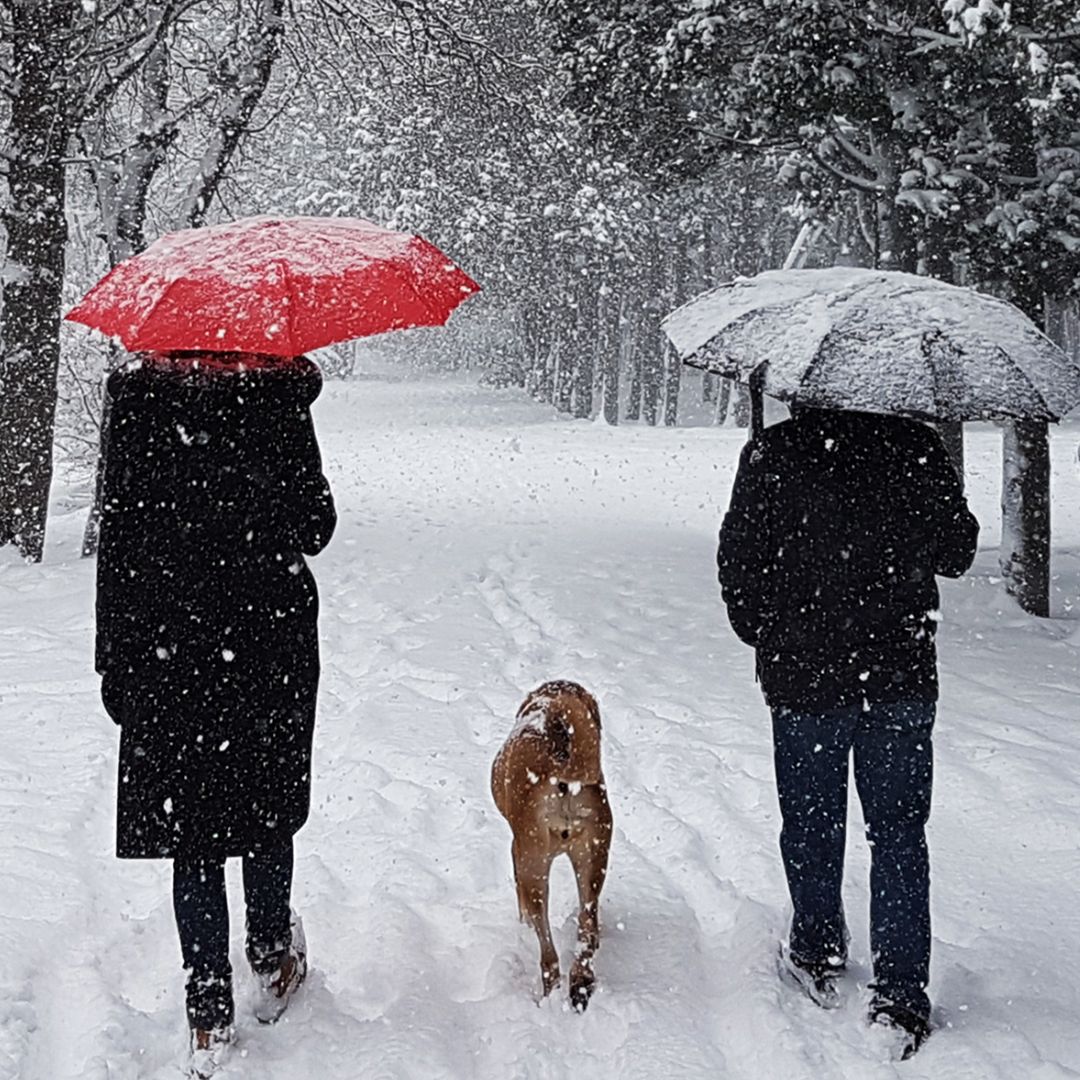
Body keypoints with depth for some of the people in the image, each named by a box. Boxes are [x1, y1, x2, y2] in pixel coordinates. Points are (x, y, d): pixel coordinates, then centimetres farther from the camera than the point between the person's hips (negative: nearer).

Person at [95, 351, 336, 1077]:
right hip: (270, 639, 0)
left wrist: (115, 657, 1)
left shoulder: (138, 399, -3)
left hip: (168, 643, 0)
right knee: (267, 803, 17)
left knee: (188, 821, 6)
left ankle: (211, 1014, 6)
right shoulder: (279, 393, -6)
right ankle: (273, 959, 32)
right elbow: (314, 526, -5)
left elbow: (119, 534, -4)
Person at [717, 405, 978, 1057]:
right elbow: (958, 553, 5)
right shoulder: (918, 448, -6)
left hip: (803, 674, -1)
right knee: (899, 831, 9)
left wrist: (765, 634, 12)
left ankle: (818, 955, 31)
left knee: (811, 820, 17)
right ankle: (902, 995, 8)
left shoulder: (773, 453, -10)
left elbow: (739, 563, -5)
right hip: (904, 676, 1)